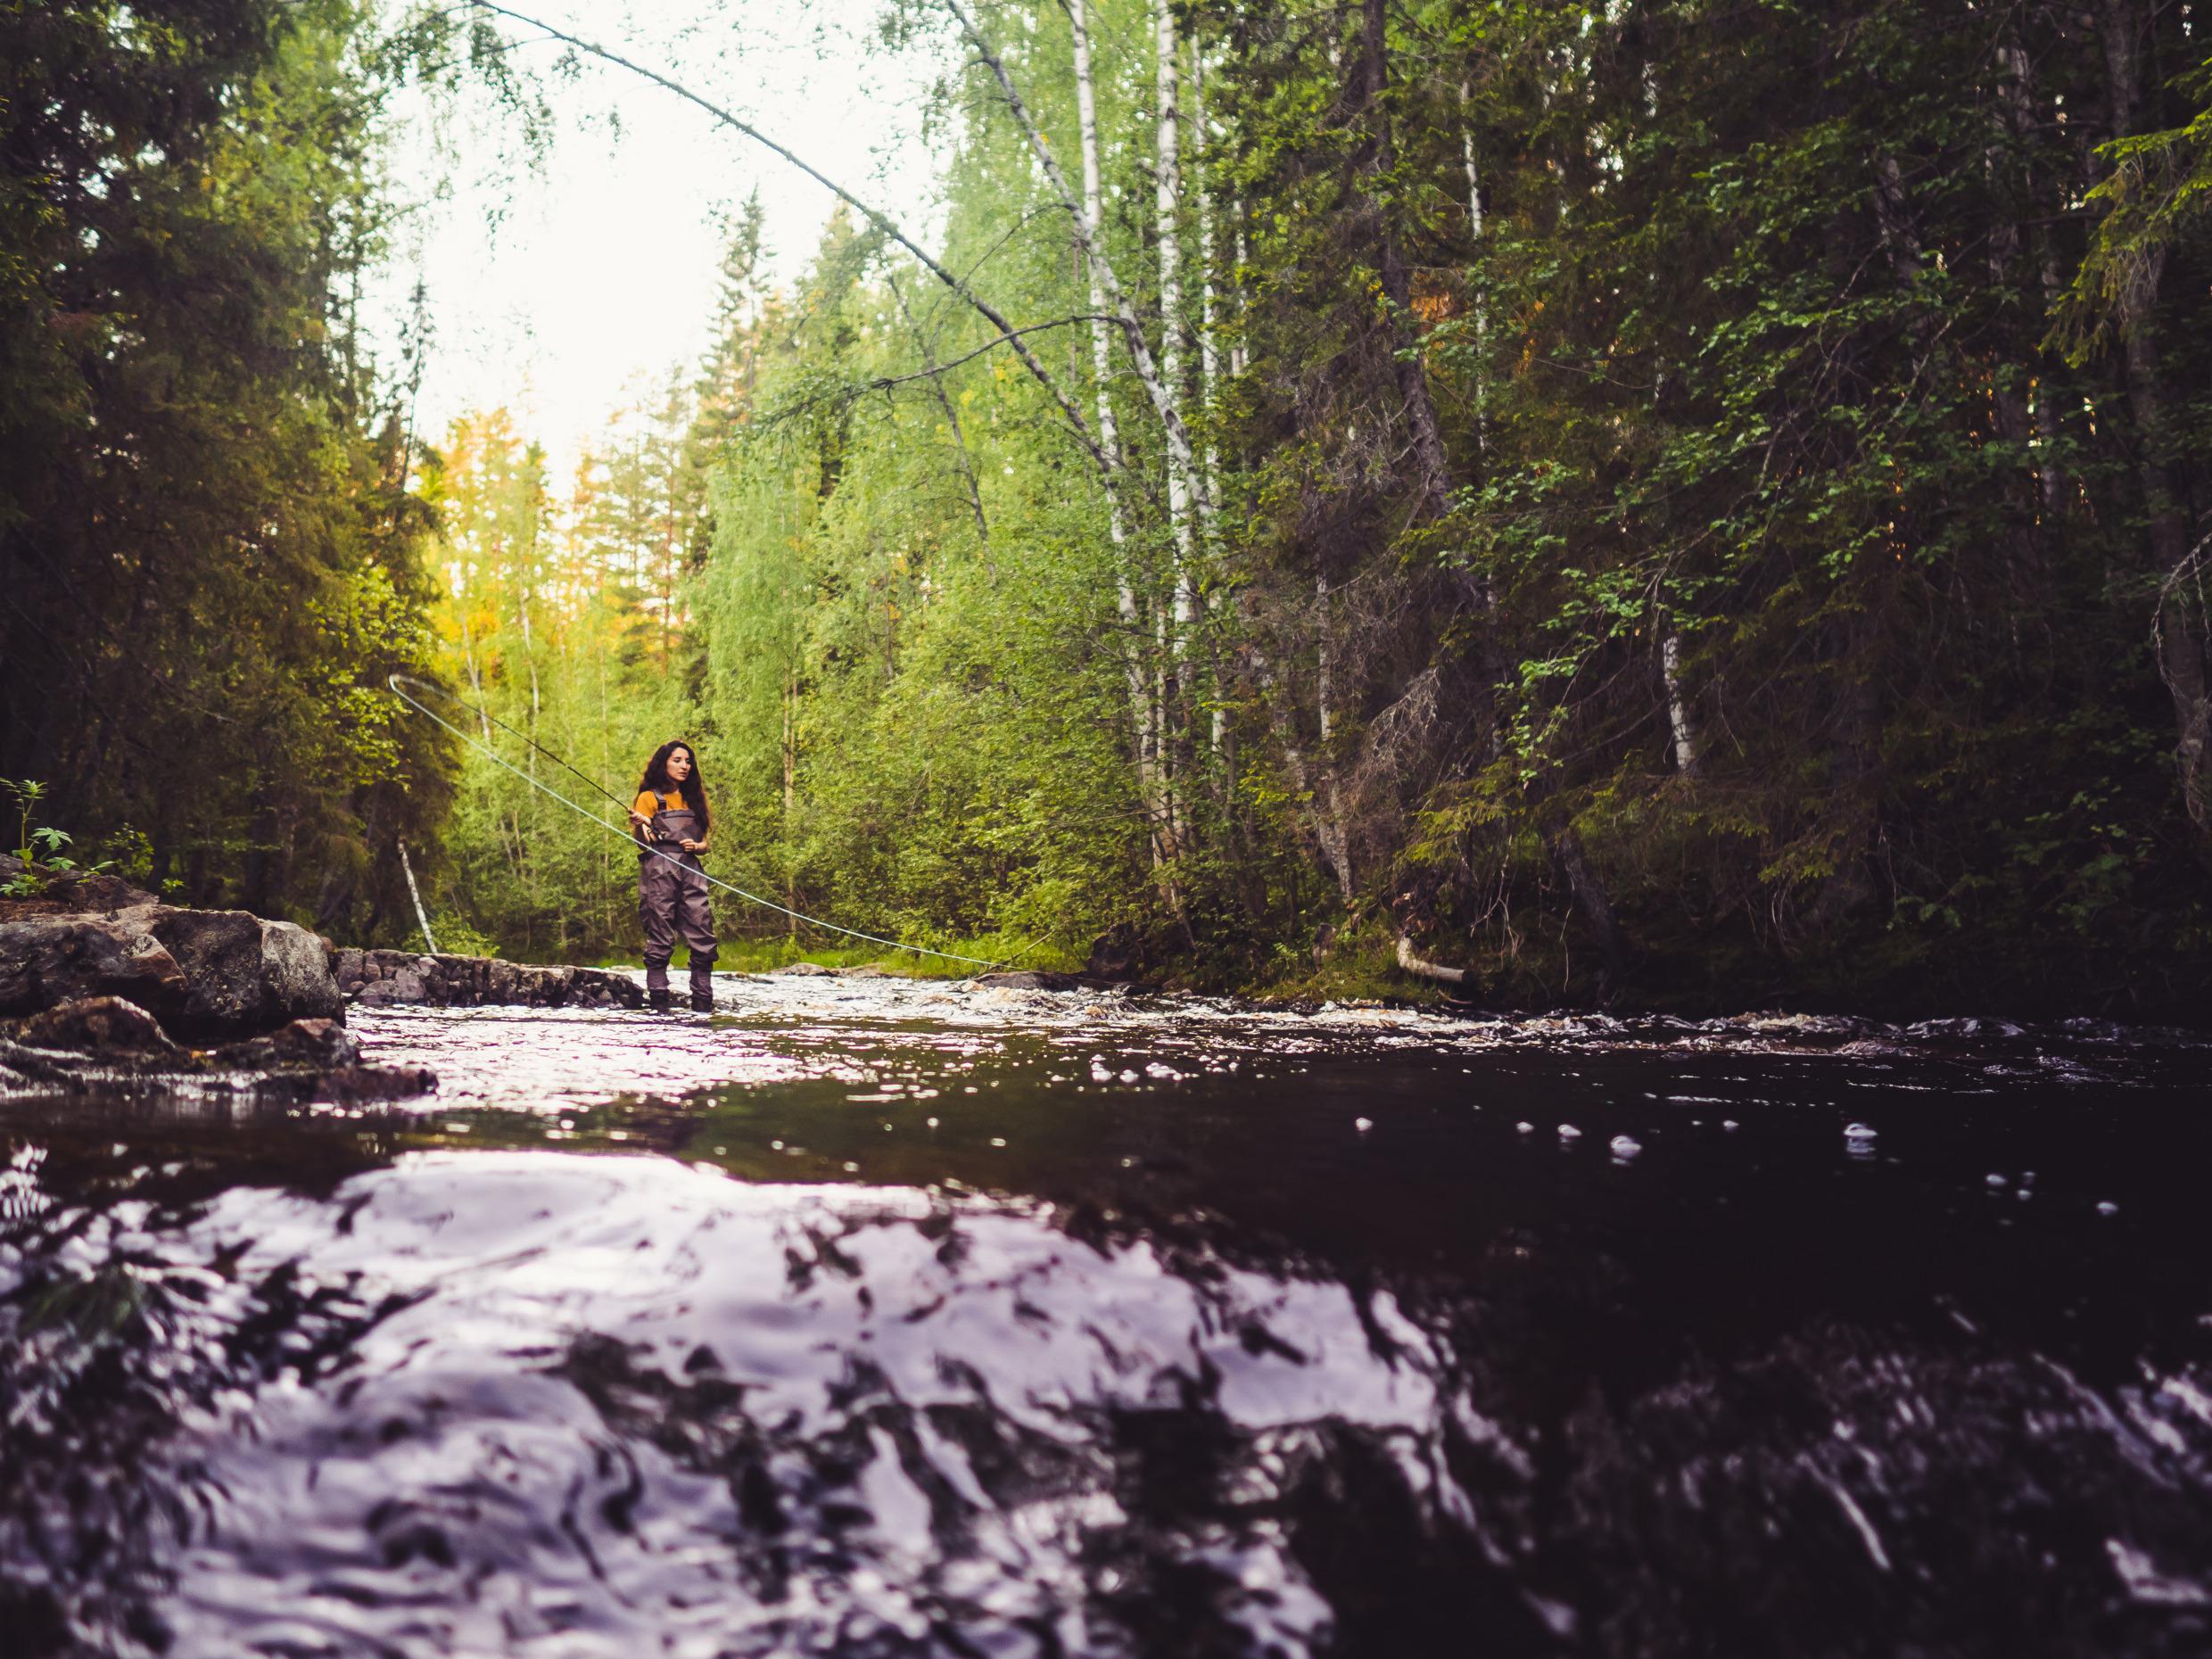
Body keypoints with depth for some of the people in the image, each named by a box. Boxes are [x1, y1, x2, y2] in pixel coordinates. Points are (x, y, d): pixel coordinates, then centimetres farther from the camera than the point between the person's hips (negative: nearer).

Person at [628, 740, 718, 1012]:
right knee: (660, 938, -8)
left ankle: (703, 1001, -4)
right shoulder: (650, 798, 7)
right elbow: (644, 843, -2)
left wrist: (697, 846, -1)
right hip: (659, 870, -5)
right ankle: (659, 1003, -8)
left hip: (690, 871, 5)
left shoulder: (692, 799, 22)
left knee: (703, 937, -5)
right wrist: (640, 825, -23)